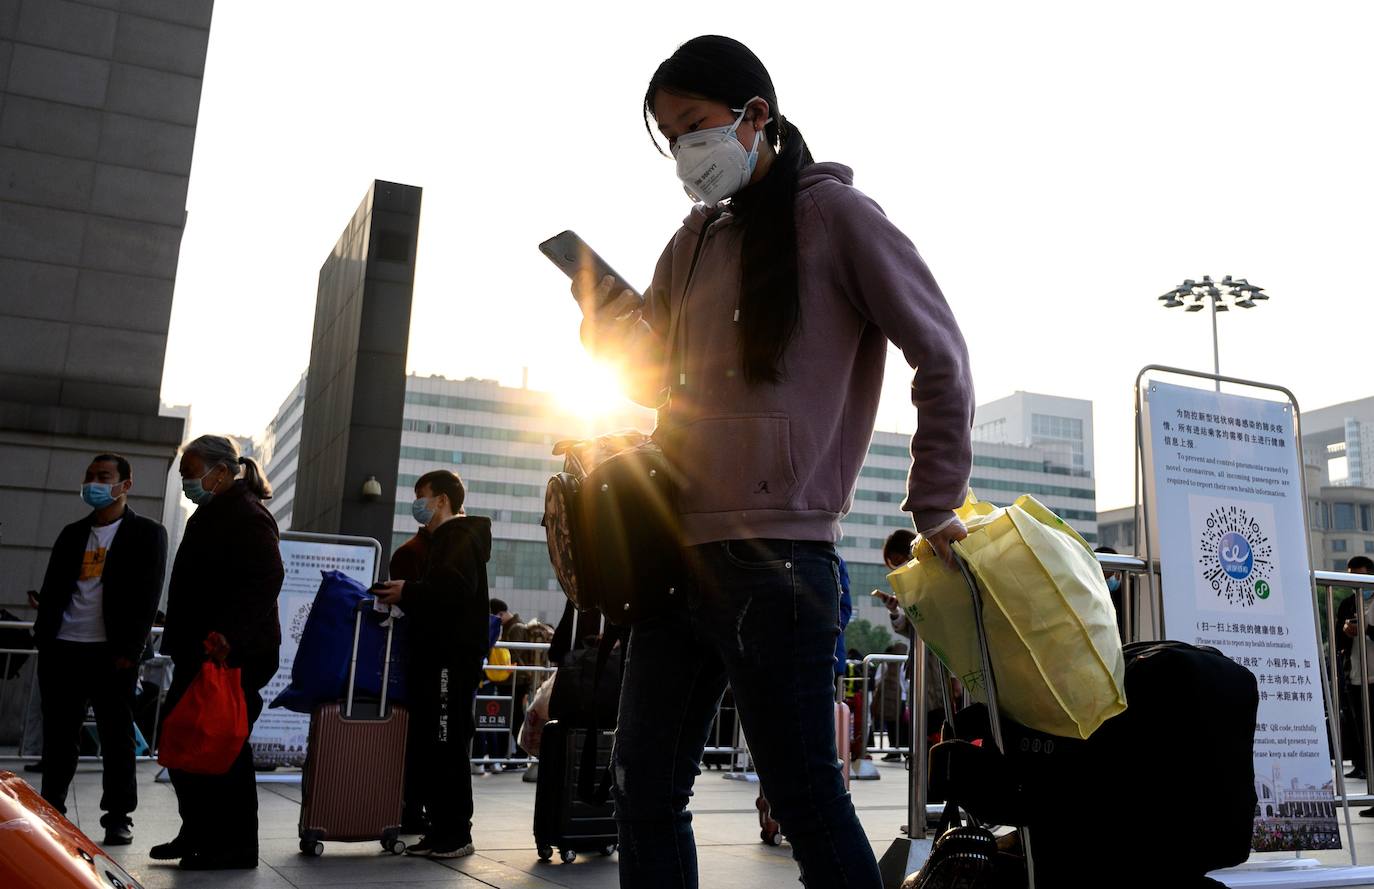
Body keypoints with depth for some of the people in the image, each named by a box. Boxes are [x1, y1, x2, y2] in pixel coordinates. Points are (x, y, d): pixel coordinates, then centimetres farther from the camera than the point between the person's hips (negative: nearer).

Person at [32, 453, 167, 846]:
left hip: (112, 652, -4)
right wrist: (44, 640, 4)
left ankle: (118, 817, 8)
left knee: (117, 737, 1)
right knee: (57, 736, 9)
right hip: (62, 650, 5)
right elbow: (50, 589, 16)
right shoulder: (72, 534, 18)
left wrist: (128, 650, -12)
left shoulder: (147, 533, 2)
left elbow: (147, 596, -5)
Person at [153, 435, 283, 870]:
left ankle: (235, 845, 6)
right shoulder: (212, 515, 19)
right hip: (203, 653, 11)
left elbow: (265, 580, -25)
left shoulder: (246, 516, -14)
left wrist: (227, 634, -34)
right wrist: (179, 643, 20)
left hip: (233, 654, -11)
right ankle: (199, 834, 24)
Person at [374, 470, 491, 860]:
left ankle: (456, 833, -2)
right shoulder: (443, 539, 25)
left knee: (446, 745, -8)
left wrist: (407, 592, -16)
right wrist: (404, 597, 10)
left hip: (453, 656, -10)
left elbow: (456, 587, -24)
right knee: (428, 743, 10)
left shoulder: (460, 536, -7)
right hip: (438, 654, 10)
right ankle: (440, 828, 15)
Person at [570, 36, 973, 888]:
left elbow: (942, 357, -1)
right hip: (679, 546, 7)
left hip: (775, 556, -7)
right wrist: (607, 303, 2)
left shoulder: (831, 212, 0)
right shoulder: (695, 240, 19)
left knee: (806, 797, -2)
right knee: (646, 790, 11)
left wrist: (935, 506, 1)